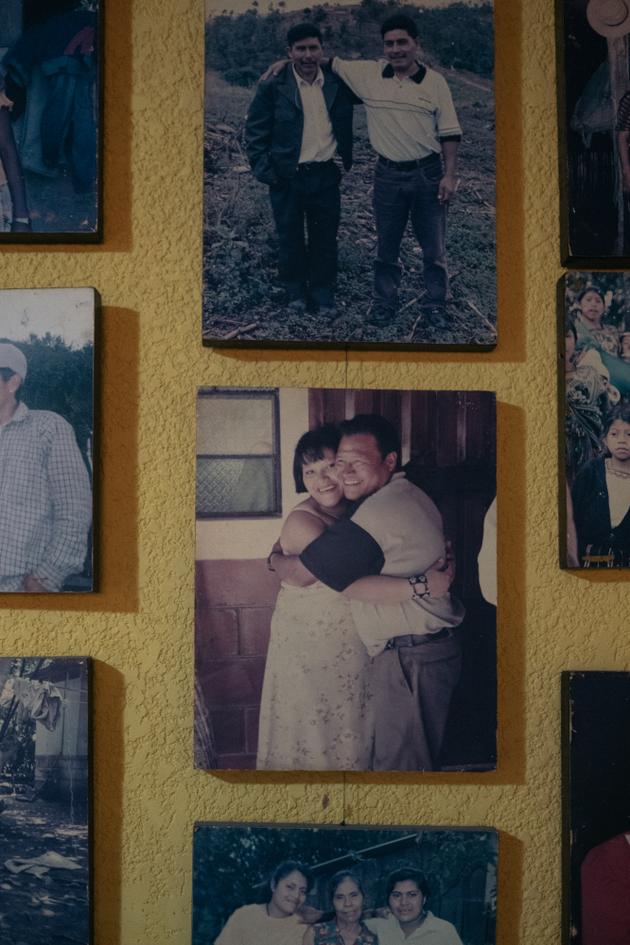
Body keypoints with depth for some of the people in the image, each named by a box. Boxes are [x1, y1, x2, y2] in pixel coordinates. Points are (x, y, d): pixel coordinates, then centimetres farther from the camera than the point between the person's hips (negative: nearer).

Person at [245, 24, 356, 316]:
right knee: (290, 237, 10)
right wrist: (264, 169, -9)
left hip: (326, 174, 2)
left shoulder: (337, 84, 2)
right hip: (287, 178, -2)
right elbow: (255, 131, -3)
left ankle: (323, 292, 23)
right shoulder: (272, 88, -6)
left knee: (325, 237, 9)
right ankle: (295, 290, 27)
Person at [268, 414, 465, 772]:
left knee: (399, 764, 0)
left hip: (409, 660, -10)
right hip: (438, 646, 10)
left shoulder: (373, 517, -22)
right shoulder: (412, 496, 10)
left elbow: (298, 573, -13)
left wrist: (275, 557, 8)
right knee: (422, 759, 19)